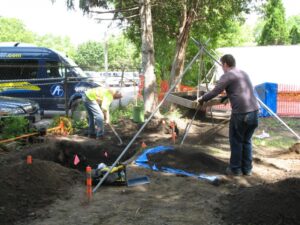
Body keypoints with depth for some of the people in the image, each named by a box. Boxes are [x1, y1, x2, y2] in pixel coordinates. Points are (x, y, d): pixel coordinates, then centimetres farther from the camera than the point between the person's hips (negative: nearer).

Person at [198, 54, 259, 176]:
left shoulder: (227, 76, -2)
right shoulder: (244, 73, 21)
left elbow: (214, 92, -6)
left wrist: (202, 99, 10)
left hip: (241, 113, -7)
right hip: (254, 111, 7)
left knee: (236, 141, 7)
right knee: (246, 141, 17)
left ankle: (235, 169, 15)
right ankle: (247, 169, 23)